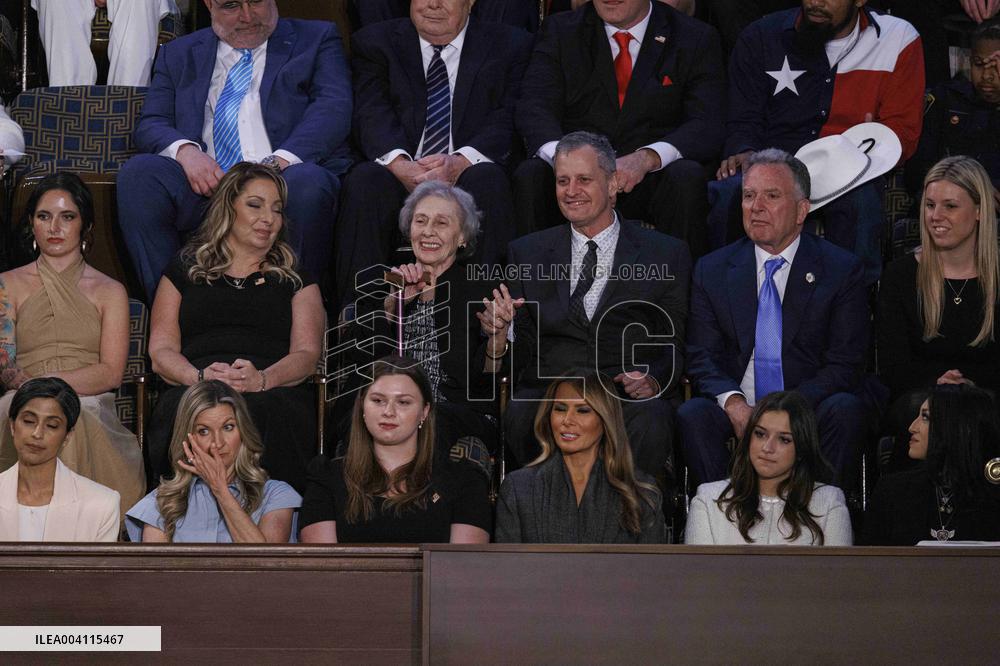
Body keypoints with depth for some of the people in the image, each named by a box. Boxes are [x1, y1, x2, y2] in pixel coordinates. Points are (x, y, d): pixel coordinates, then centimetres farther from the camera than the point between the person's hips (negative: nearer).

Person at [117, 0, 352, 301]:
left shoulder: (317, 40, 16)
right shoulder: (178, 54, 24)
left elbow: (334, 109, 0)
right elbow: (150, 125, 14)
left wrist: (280, 161, -19)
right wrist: (184, 150, -12)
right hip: (206, 186, 2)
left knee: (307, 182, -37)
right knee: (137, 172, -25)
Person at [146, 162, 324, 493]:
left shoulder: (296, 280, 26)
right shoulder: (184, 271, 25)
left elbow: (307, 353, 10)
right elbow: (161, 350, 13)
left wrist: (263, 379, -13)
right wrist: (200, 376, -11)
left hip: (274, 394, 0)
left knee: (265, 411, -39)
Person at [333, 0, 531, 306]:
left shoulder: (509, 46, 12)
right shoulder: (375, 43, 15)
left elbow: (506, 120, -3)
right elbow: (372, 115, -2)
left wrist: (460, 162, -23)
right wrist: (399, 164, -24)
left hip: (466, 176, -1)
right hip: (400, 177, 1)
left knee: (488, 180, -34)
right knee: (363, 182, -31)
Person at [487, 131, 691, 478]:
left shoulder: (666, 255, 13)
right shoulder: (527, 254, 18)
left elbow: (676, 346, 11)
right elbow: (521, 356, 14)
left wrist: (654, 380, -10)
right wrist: (499, 335, -9)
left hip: (629, 397, -1)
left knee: (651, 421, -36)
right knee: (521, 415, -33)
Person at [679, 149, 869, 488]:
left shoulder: (841, 269, 5)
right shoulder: (712, 270, 13)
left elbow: (845, 365, -2)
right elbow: (702, 357, 6)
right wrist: (733, 402, -17)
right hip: (737, 412, 1)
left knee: (846, 409, -32)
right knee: (691, 415, -29)